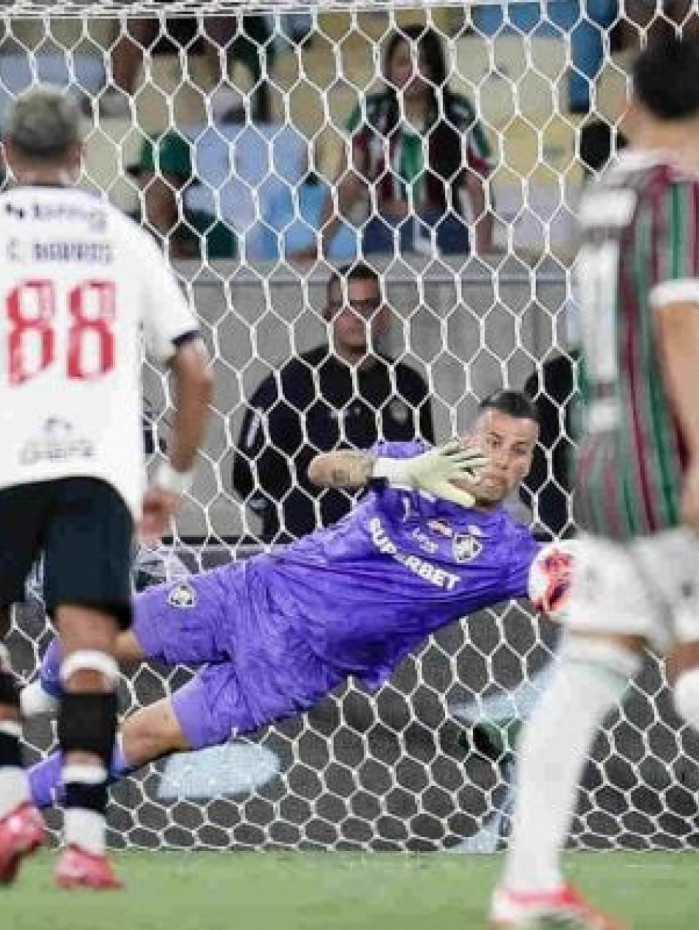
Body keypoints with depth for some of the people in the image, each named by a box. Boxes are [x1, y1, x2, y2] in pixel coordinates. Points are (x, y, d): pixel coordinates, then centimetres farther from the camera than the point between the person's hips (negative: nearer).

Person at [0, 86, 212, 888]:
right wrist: (176, 478, 23)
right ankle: (84, 838, -16)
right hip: (101, 463, 1)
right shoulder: (123, 239, 15)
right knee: (87, 649, -5)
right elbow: (195, 372, 13)